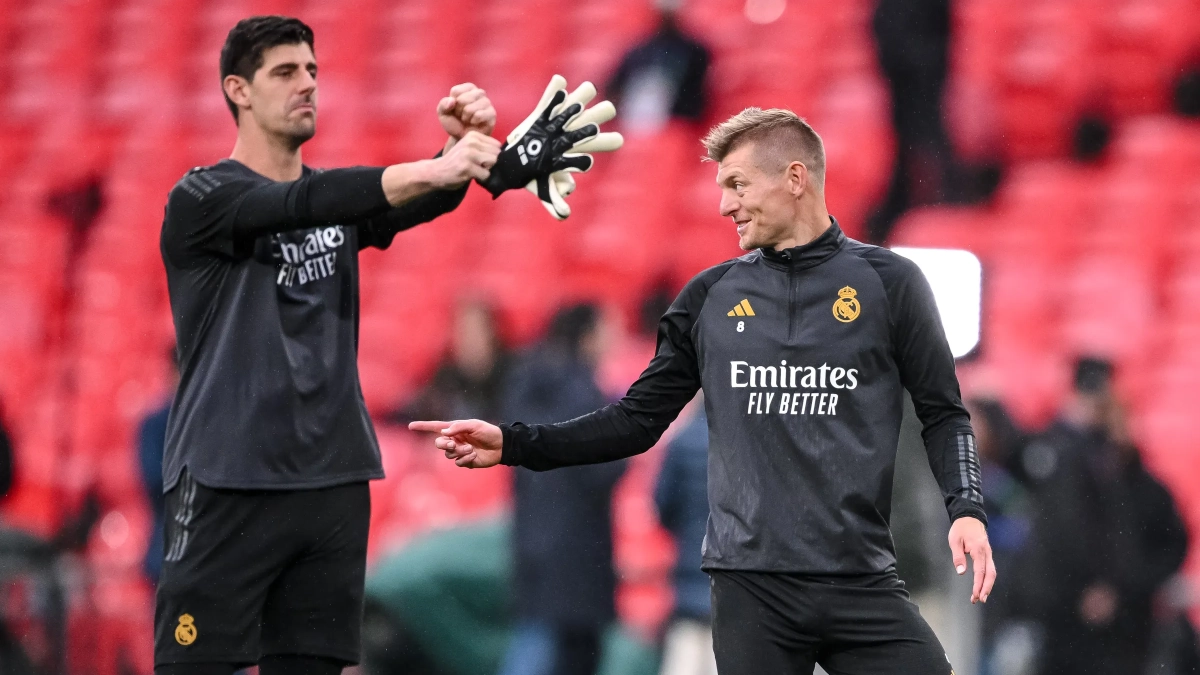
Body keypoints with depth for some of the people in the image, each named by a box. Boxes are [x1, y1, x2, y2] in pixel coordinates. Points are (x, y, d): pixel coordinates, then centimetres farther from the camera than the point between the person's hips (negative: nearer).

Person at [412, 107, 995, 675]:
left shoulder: (888, 282, 3)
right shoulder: (710, 296, 11)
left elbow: (942, 414, 6)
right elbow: (638, 420, 13)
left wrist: (966, 508, -11)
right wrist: (514, 444, 3)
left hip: (860, 583, -2)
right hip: (751, 585, 2)